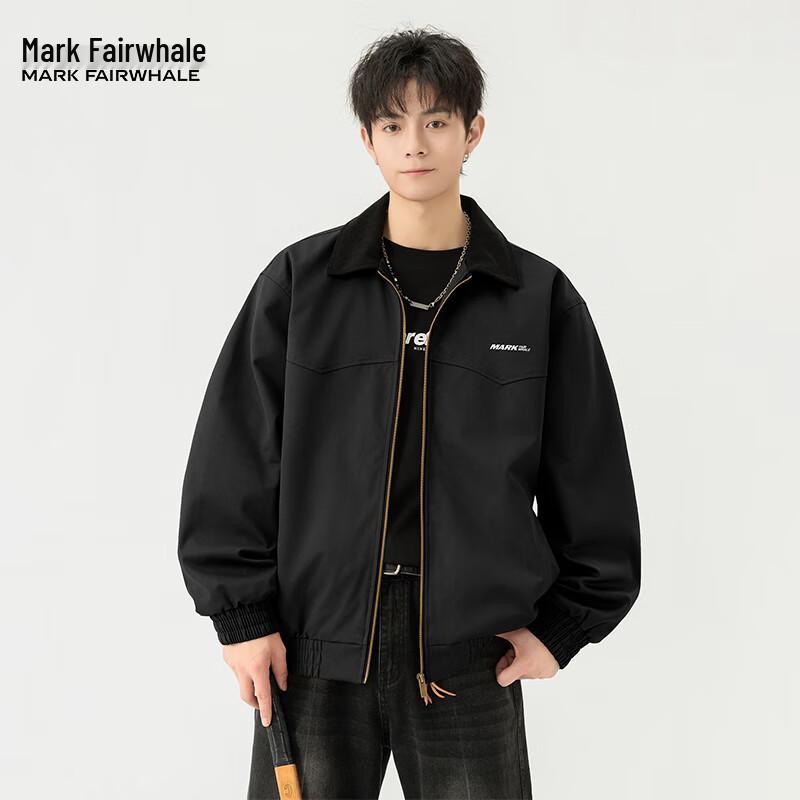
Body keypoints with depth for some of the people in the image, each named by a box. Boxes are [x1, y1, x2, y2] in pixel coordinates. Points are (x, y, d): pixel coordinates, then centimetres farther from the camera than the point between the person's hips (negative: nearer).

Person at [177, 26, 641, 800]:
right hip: (312, 654, 0)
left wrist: (564, 624, 4)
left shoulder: (541, 297, 2)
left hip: (471, 660, 1)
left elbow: (592, 480, 6)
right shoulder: (299, 280, 0)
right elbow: (232, 458, 1)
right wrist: (241, 614, -2)